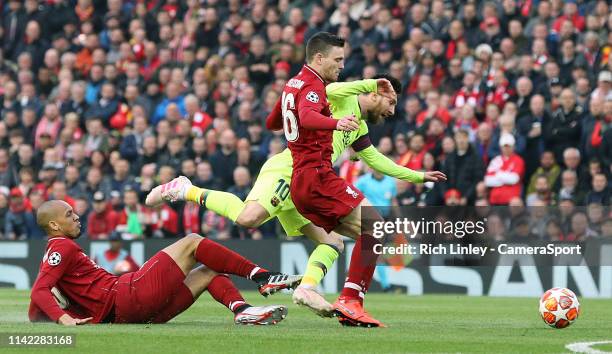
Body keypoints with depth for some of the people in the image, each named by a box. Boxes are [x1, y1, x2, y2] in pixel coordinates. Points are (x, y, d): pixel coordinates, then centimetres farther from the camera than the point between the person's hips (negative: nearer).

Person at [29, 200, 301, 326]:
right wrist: (63, 318, -32)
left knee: (208, 273, 14)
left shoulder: (55, 253, 21)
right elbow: (39, 292, -19)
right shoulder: (63, 248, -4)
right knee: (191, 243, -2)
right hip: (128, 296, -10)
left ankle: (242, 310, -16)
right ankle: (262, 277, -4)